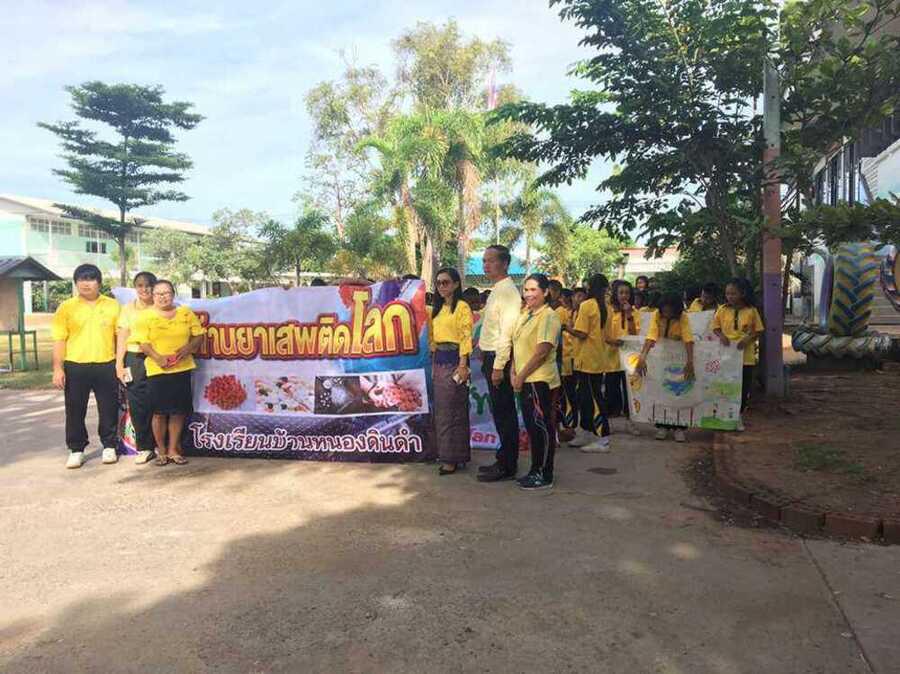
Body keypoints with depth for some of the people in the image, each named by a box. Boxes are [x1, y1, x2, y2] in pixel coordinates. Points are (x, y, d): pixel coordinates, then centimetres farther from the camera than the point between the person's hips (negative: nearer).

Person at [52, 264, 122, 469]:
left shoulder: (113, 305, 6)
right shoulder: (66, 307, 3)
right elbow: (59, 340, 1)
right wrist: (57, 369, -5)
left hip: (106, 365, 0)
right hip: (75, 367, 0)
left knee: (109, 410, 6)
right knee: (75, 411, 6)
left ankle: (109, 447, 21)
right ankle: (76, 450, 19)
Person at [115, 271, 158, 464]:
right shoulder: (128, 309, 10)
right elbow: (122, 338, 7)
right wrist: (119, 364, -1)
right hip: (134, 360, 1)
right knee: (137, 404, 1)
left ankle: (159, 444, 9)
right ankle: (144, 447, 10)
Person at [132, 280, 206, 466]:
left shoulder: (186, 313, 9)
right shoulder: (145, 316, 2)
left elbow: (199, 334, 8)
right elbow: (143, 343, -5)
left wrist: (188, 347, -11)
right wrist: (157, 357, -20)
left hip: (182, 368, 2)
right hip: (157, 370, -2)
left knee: (179, 411, 4)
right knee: (159, 412, 1)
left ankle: (173, 450, 15)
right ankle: (161, 450, 15)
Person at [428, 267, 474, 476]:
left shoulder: (462, 307, -8)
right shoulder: (437, 308, 16)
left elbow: (466, 337, -13)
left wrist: (463, 366, -18)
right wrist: (434, 364, 14)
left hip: (454, 360, -8)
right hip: (439, 360, 8)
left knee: (453, 409, -4)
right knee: (442, 409, 11)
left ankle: (452, 458, 4)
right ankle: (448, 455, 20)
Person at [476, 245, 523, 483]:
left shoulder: (507, 291, -15)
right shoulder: (496, 290, 15)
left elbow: (507, 332, -20)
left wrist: (498, 366, -21)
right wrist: (485, 356, 16)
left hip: (499, 358, -10)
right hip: (491, 357, 10)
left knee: (504, 414, -1)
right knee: (500, 412, 16)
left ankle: (507, 467, 8)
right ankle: (504, 460, 26)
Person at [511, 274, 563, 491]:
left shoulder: (548, 316, -13)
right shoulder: (525, 315, 13)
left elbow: (542, 351, -19)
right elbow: (517, 347, 16)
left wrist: (521, 375, -14)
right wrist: (514, 373, 3)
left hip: (540, 381, -9)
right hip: (526, 381, 9)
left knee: (542, 427, -1)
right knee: (532, 426, 15)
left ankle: (544, 476, 9)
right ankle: (535, 471, 26)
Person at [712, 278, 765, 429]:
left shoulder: (751, 311, -2)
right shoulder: (723, 309, 1)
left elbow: (759, 330, 1)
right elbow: (715, 326, 7)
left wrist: (748, 339, -16)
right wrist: (721, 335, -13)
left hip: (746, 356, 0)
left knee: (744, 388, 7)